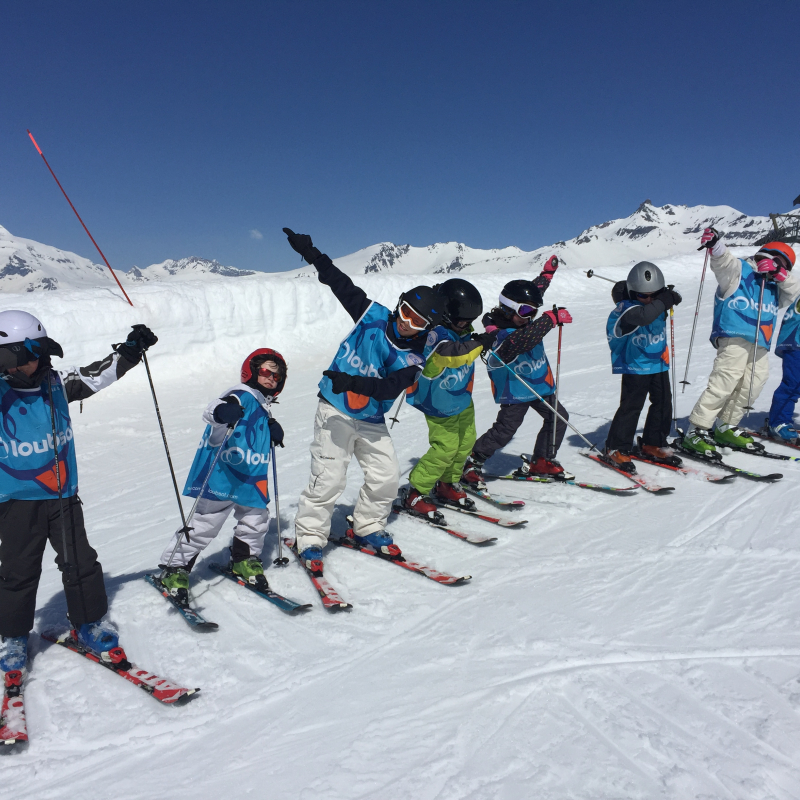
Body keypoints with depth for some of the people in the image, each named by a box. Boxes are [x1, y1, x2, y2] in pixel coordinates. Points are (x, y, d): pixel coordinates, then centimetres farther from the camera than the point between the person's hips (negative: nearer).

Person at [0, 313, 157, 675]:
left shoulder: (57, 384, 0)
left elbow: (98, 375, 11)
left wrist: (130, 350, 4)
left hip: (64, 496, 3)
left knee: (81, 563, 7)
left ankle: (89, 624, 26)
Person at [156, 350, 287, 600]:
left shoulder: (263, 406, 14)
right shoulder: (243, 396, -14)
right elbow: (215, 408, -33)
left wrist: (273, 429, 17)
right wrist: (222, 413, -55)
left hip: (252, 481, 9)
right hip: (223, 477, -9)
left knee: (256, 520, 15)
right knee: (204, 525, -4)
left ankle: (244, 559, 39)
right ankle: (174, 568, 13)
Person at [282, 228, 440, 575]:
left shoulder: (411, 357, -8)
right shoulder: (373, 315, -7)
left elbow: (390, 387, -23)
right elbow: (343, 285, 1)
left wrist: (351, 382, -39)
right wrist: (312, 254, -3)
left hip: (372, 422, 3)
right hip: (335, 411, -3)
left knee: (387, 476, -1)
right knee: (330, 477, -9)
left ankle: (367, 527, 23)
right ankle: (309, 538, 6)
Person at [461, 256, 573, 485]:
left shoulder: (518, 319, -1)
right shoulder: (502, 337, -27)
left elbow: (535, 291, 20)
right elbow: (525, 338, -48)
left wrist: (547, 273, 26)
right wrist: (553, 317, -45)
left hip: (539, 384, 9)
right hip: (515, 391, -9)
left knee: (558, 418, 9)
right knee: (504, 430, -8)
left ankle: (541, 462, 20)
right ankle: (472, 463, 9)